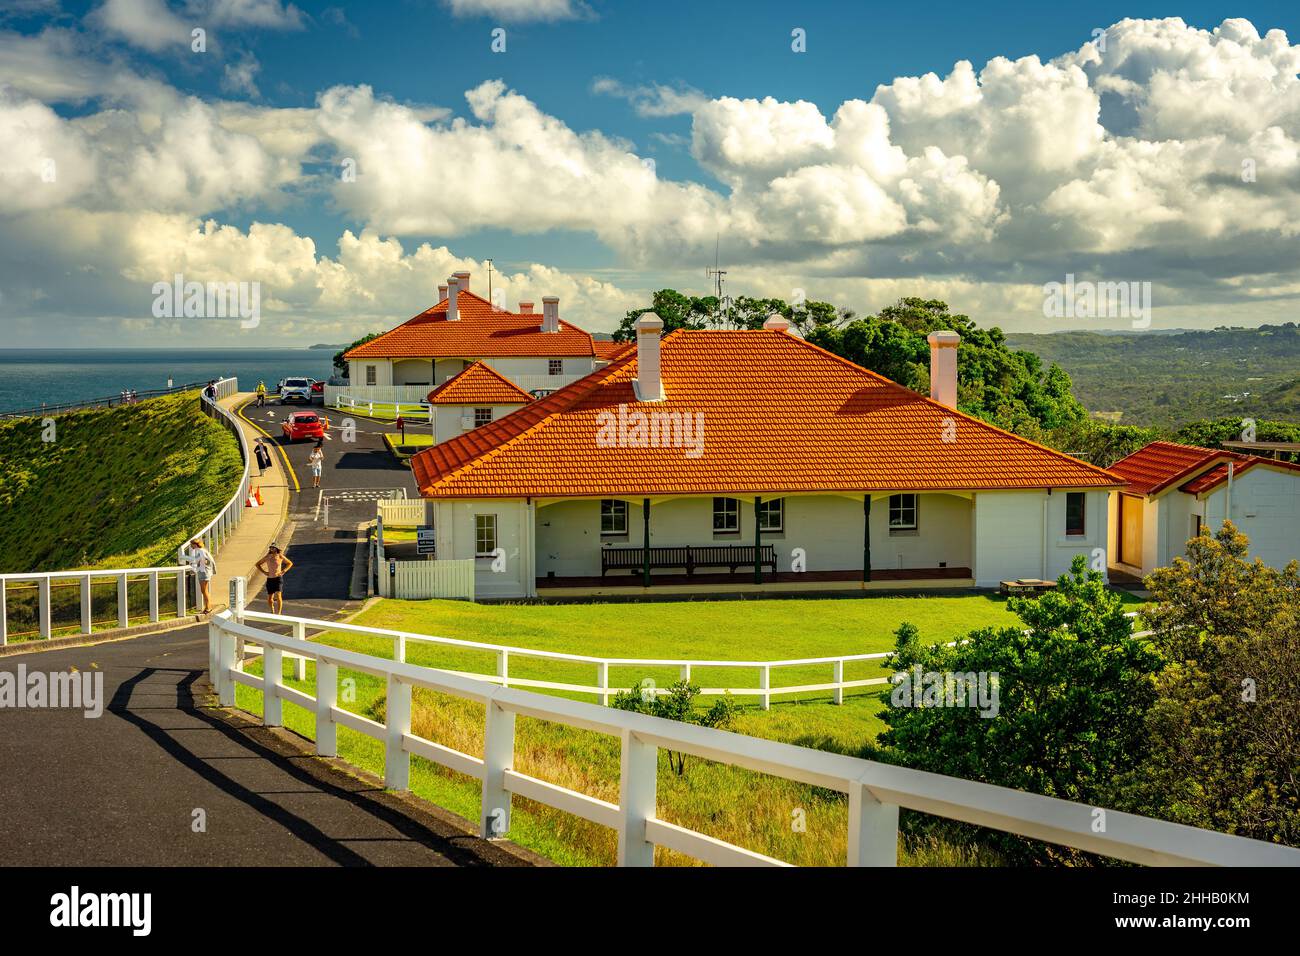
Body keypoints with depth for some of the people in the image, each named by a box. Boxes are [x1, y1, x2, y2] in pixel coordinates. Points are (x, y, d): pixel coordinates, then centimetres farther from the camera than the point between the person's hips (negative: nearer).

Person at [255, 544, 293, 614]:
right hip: (269, 579, 3)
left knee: (278, 595, -22)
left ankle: (278, 614, -19)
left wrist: (283, 571, -1)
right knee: (269, 599, 6)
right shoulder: (267, 557, 4)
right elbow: (258, 564, 17)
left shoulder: (280, 556, -2)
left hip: (278, 578, -3)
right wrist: (264, 572, 4)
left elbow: (290, 563, 11)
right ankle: (272, 611, 36)